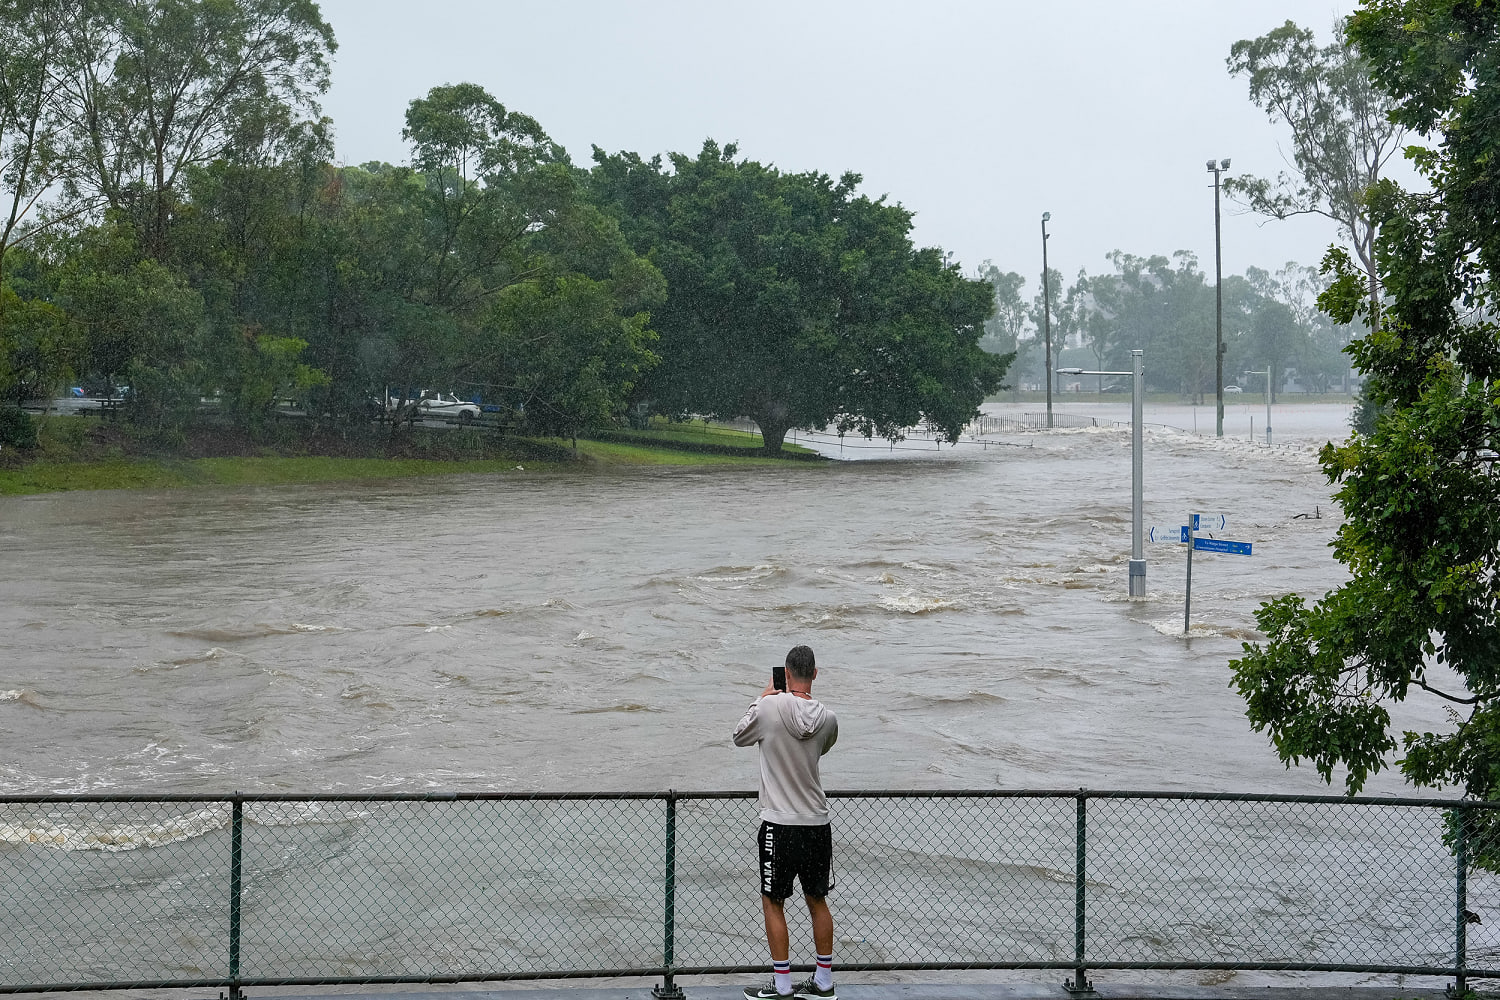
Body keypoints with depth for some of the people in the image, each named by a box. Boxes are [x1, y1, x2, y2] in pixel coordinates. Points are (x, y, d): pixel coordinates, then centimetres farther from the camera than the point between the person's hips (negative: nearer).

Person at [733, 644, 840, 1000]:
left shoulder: (770, 707, -14)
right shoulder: (828, 719, -3)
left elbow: (740, 737, 4)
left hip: (780, 826, -4)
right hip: (818, 824, 4)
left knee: (773, 903, 8)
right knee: (817, 901, 16)